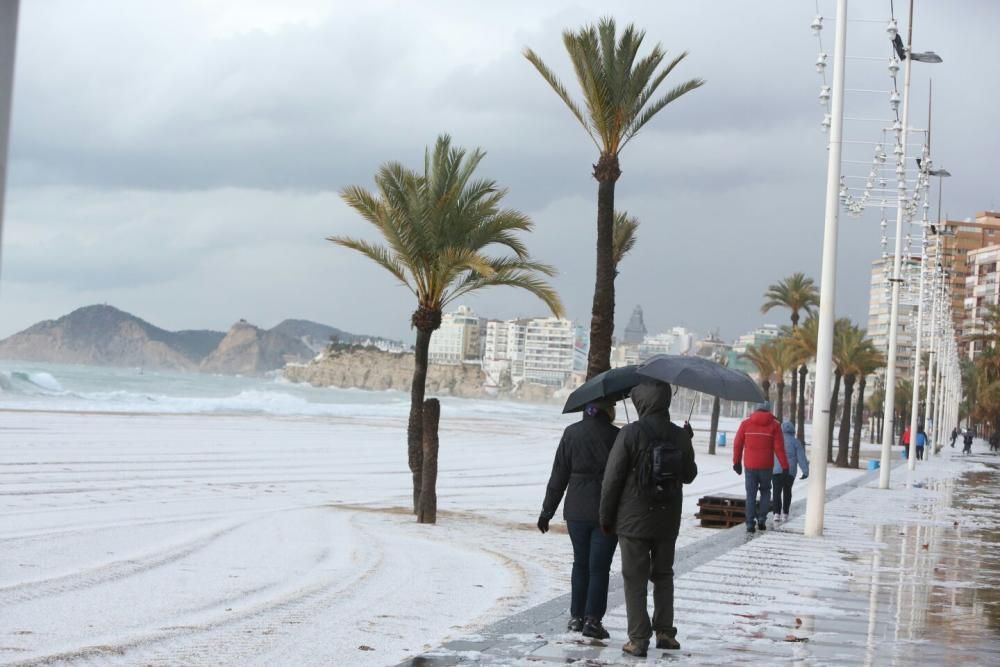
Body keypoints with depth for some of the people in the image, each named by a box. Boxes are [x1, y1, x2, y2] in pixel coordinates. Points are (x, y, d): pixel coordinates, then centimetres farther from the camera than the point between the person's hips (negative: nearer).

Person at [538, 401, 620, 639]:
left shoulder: (571, 433, -1)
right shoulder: (616, 436, -9)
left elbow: (559, 475, 2)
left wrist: (547, 511, 9)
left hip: (576, 511, 3)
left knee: (580, 564, 15)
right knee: (599, 567, 2)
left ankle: (576, 617, 17)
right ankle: (592, 619, -1)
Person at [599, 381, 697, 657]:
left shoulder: (630, 434, -15)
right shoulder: (680, 436, -1)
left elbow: (612, 479, -12)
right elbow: (689, 475, 12)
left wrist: (606, 517, -1)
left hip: (633, 520, -4)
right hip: (668, 520, 4)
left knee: (635, 579, 2)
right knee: (663, 575, 19)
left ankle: (638, 639, 1)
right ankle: (665, 632, 19)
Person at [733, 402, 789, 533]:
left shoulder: (746, 423, 1)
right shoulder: (774, 425, -2)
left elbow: (737, 444, 3)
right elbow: (779, 447, -6)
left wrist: (737, 462, 14)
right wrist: (785, 466, -2)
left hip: (750, 465, 1)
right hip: (766, 466, -1)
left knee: (751, 494, 7)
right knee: (765, 491, 18)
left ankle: (750, 523, 1)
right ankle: (762, 518, 5)